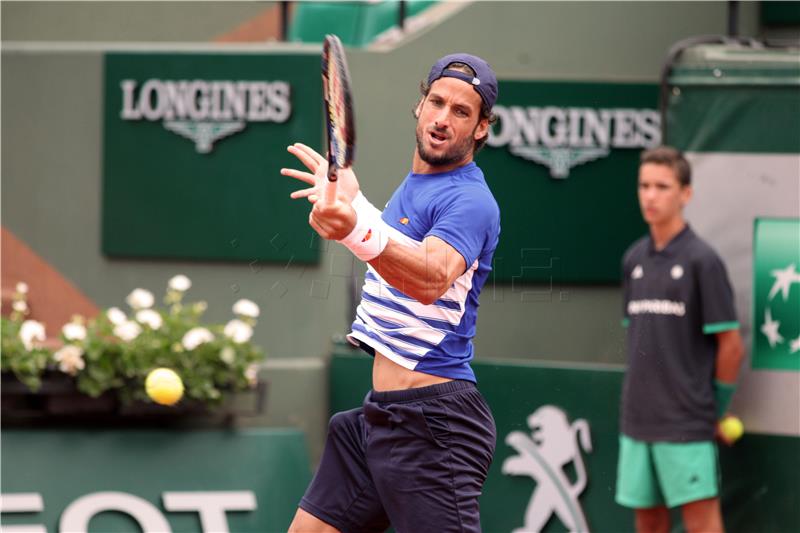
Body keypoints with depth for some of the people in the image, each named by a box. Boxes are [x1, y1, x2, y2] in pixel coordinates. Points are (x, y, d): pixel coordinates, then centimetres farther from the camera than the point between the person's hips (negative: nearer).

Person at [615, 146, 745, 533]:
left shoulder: (702, 260, -8)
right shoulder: (634, 259, 10)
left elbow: (730, 344, -6)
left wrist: (717, 407, 0)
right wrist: (645, 394, 12)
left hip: (687, 424, -6)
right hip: (638, 420, 6)